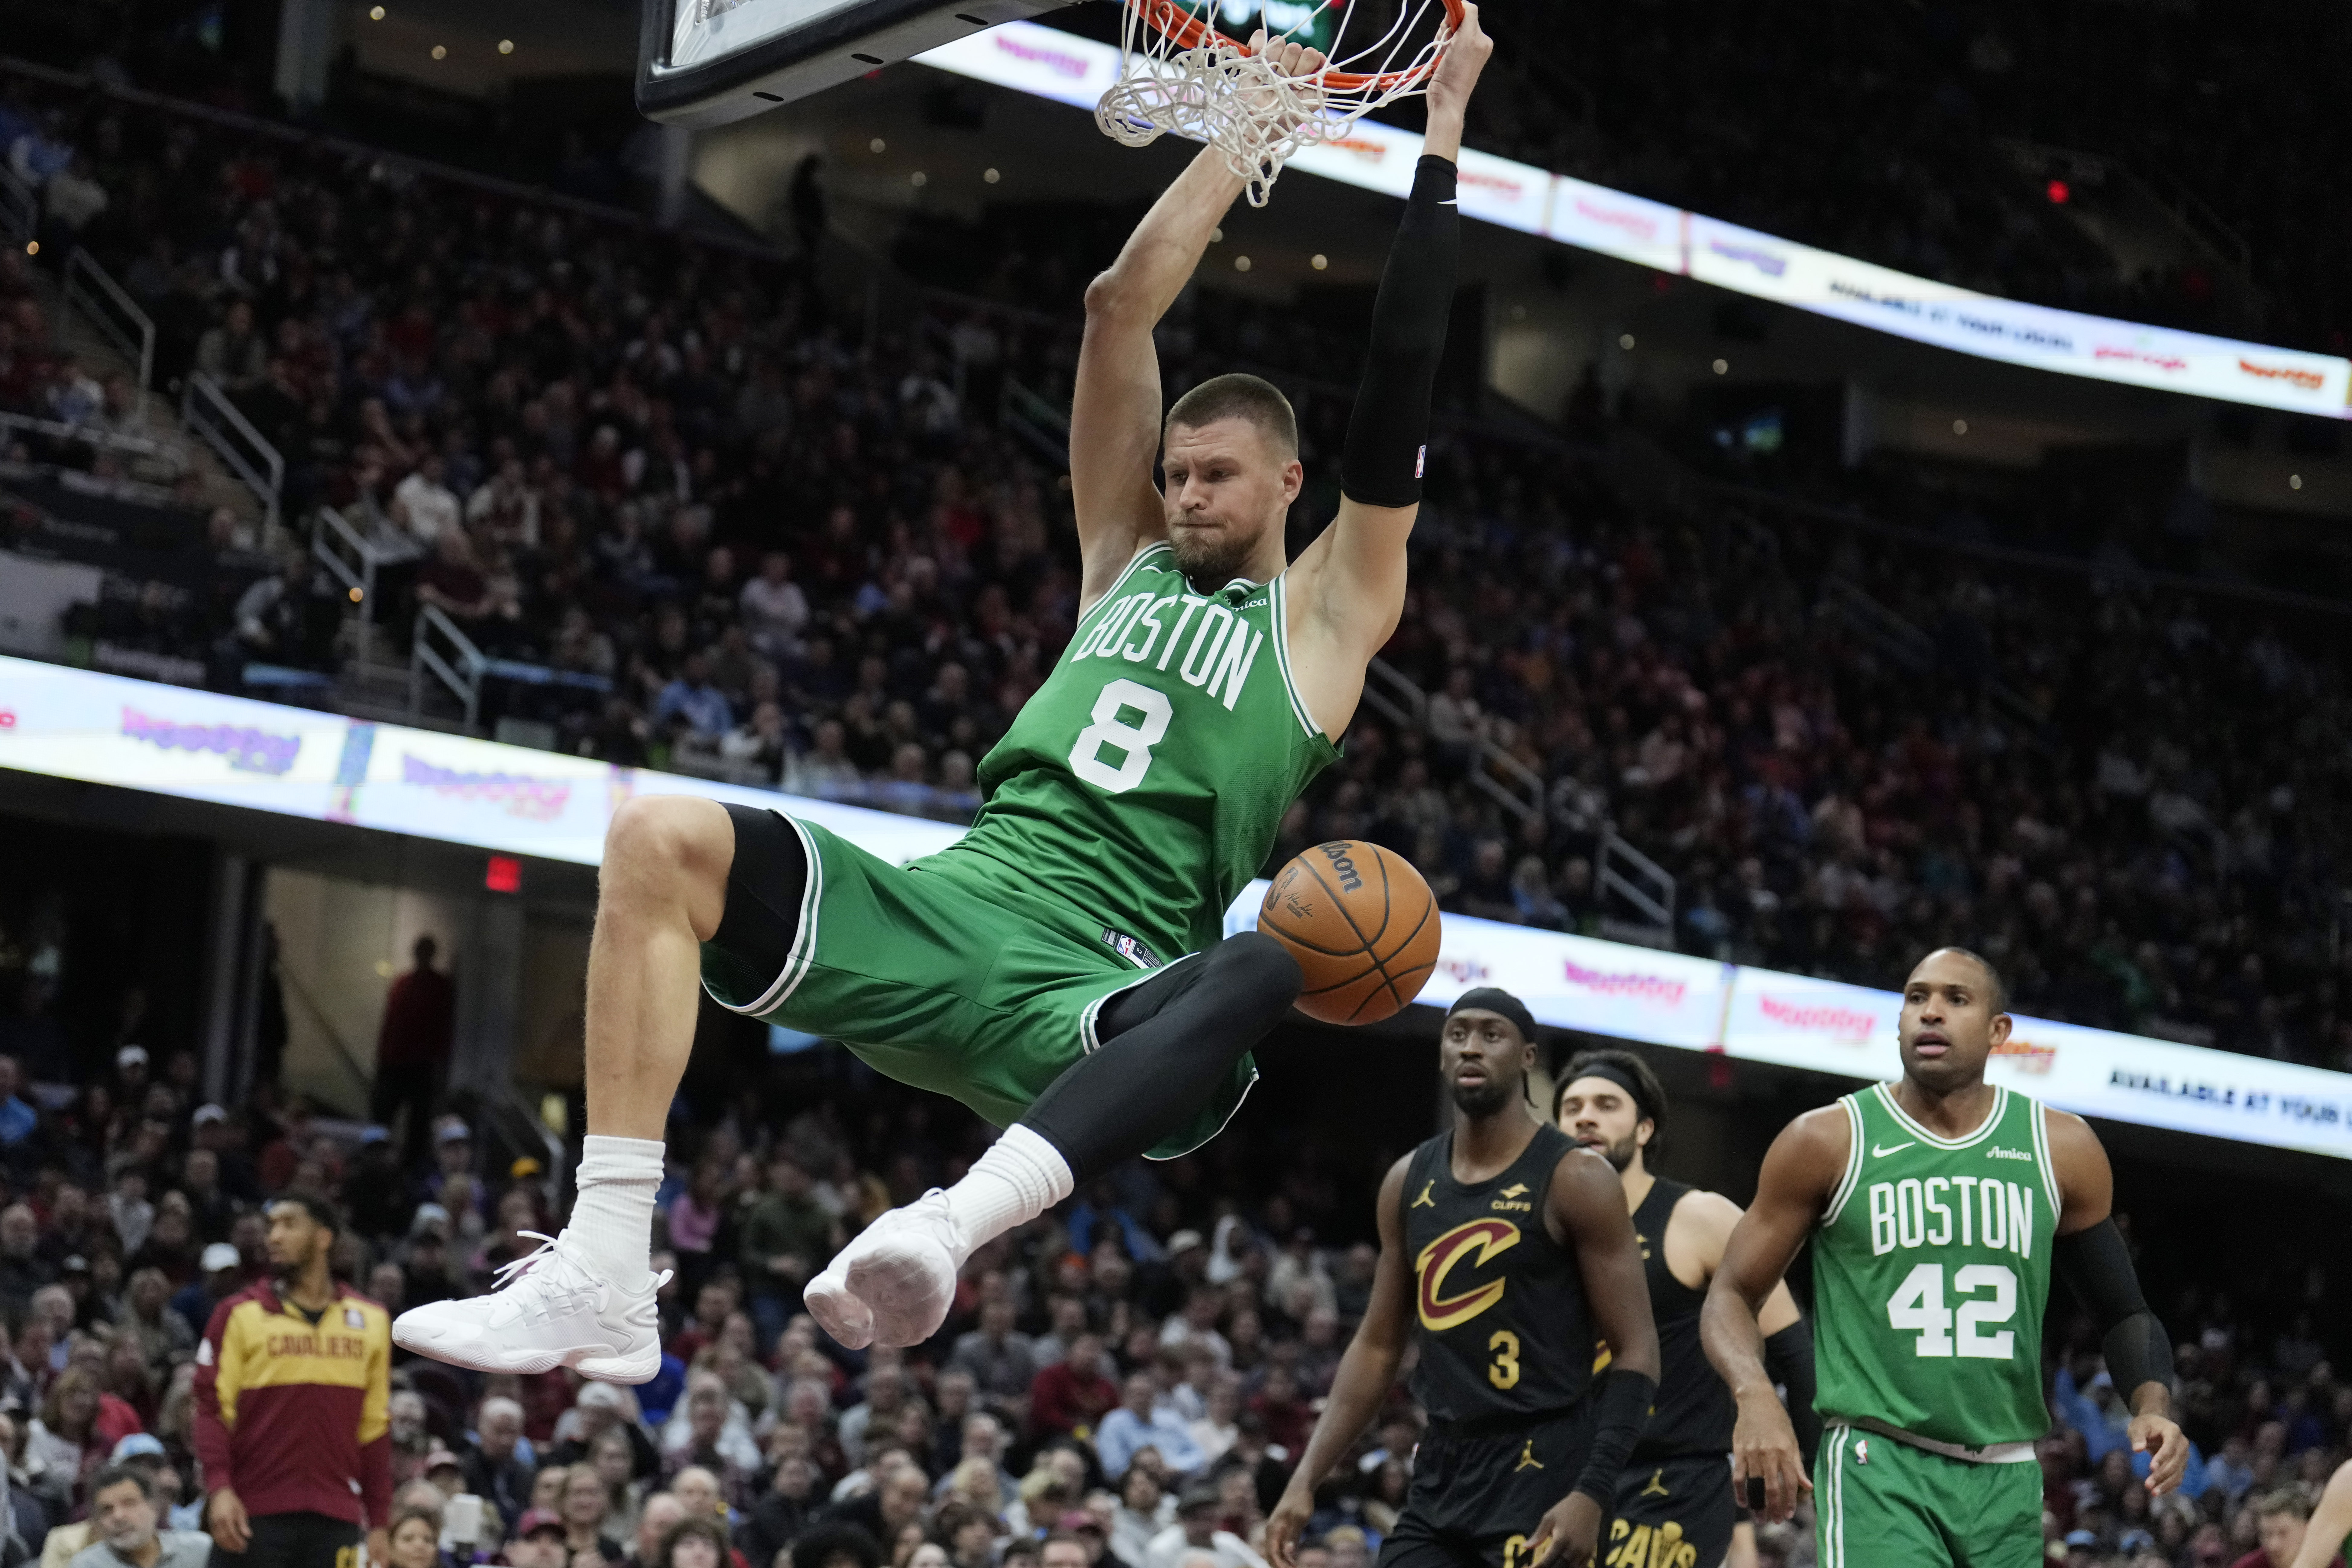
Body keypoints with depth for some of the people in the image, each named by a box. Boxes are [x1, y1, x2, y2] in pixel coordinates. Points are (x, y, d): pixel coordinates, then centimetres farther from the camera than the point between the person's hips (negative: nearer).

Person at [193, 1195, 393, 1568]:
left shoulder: (371, 1320, 12)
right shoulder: (240, 1314, 4)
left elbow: (376, 1426, 13)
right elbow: (212, 1406, -2)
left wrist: (380, 1523, 9)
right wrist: (219, 1488, -17)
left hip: (336, 1521, 2)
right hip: (255, 1516, -2)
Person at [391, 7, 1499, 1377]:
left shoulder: (1323, 619, 13)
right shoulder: (1129, 559, 25)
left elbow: (1399, 393, 6)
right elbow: (1123, 303, 21)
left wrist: (1443, 134, 6)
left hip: (1093, 993, -4)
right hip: (947, 908, 4)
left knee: (1270, 976, -40)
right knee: (663, 837, -20)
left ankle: (952, 1225, -63)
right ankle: (602, 1278, -30)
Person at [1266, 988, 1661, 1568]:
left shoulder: (1573, 1181, -9)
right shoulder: (1409, 1183, 10)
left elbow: (1637, 1353, -10)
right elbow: (1377, 1347, 16)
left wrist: (1592, 1494, -22)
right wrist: (1306, 1480, 8)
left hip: (1542, 1479, -7)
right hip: (1441, 1475, 7)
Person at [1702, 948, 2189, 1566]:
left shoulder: (2061, 1149, 7)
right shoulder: (1829, 1141, 0)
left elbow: (2122, 1312, 16)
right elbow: (1732, 1294, 3)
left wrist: (2153, 1406, -5)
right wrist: (1755, 1395, -18)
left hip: (2007, 1480, 4)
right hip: (1879, 1467, -4)